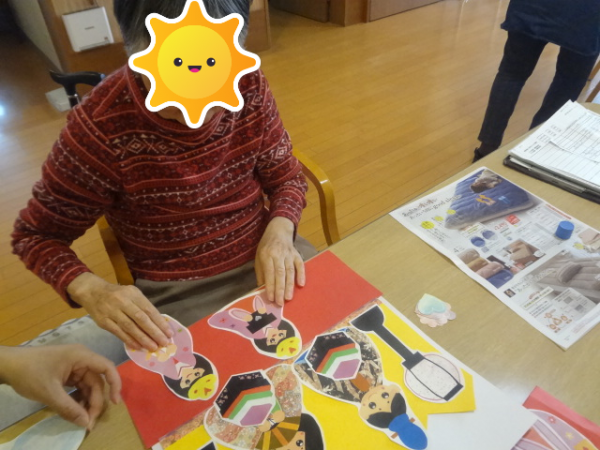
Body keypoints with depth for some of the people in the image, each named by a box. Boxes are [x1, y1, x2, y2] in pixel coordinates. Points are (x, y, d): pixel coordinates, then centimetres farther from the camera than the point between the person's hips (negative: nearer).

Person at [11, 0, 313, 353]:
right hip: (181, 295, -2)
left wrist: (280, 231, -19)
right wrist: (91, 290, -27)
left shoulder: (250, 87, -11)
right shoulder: (102, 127, -21)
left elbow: (286, 177, 2)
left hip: (268, 259, 3)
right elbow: (36, 234, -8)